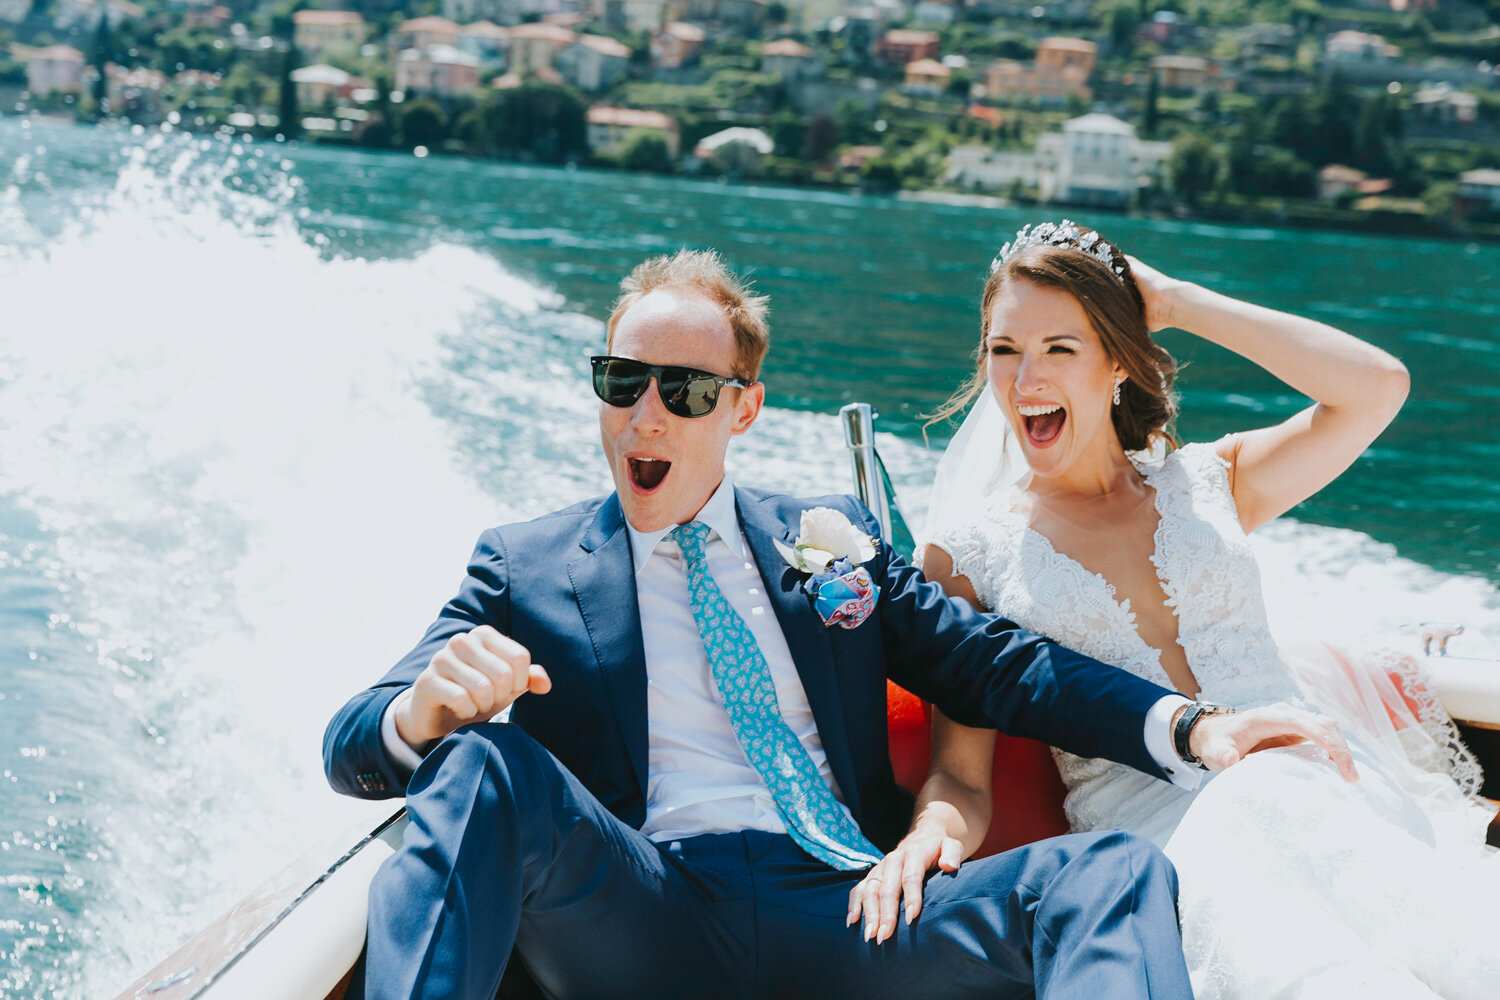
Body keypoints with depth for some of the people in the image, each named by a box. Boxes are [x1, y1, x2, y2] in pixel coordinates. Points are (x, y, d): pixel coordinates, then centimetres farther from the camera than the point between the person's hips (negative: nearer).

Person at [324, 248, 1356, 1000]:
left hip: (845, 913, 2)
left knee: (1115, 870, -22)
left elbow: (995, 664, 11)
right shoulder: (526, 567, 12)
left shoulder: (832, 535, 19)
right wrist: (426, 709, -21)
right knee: (479, 765, -29)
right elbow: (351, 746, 4)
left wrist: (1192, 727, -6)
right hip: (643, 916, -1)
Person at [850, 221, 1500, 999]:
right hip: (1154, 828, -2)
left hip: (1313, 782, 3)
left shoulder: (1205, 484, 17)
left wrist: (1176, 304, 7)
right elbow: (960, 775, 6)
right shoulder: (967, 547, 10)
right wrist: (929, 835, -19)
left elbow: (1377, 387, 3)